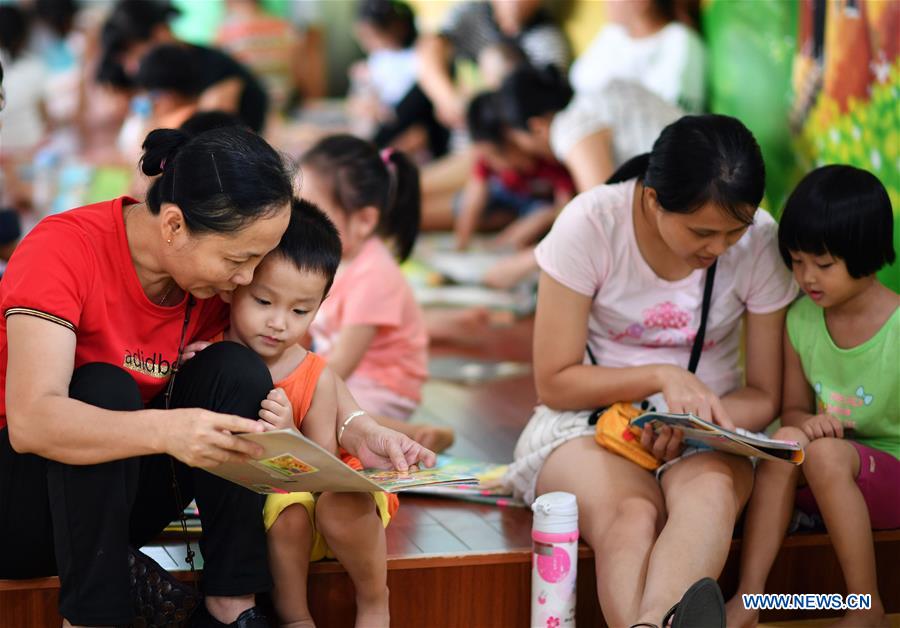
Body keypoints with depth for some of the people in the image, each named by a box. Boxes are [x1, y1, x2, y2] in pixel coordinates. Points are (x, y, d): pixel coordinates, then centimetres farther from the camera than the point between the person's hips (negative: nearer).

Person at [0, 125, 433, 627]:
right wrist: (163, 430, -53)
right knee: (105, 386, -32)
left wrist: (360, 431, -17)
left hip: (120, 498, 5)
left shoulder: (220, 273, -8)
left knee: (237, 370, -17)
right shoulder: (63, 249, -25)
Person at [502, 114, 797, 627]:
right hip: (591, 418, -1)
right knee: (632, 516, -38)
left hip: (709, 431, 1)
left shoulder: (760, 242, -7)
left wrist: (695, 425, -20)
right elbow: (555, 383, -7)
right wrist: (662, 377, -22)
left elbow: (764, 396, 2)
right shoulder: (590, 224, -13)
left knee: (709, 490, -38)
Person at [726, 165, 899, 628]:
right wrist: (806, 422, -15)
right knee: (787, 439, -25)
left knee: (825, 454, -32)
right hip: (826, 485, 4)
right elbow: (793, 408, 8)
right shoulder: (800, 321, 0)